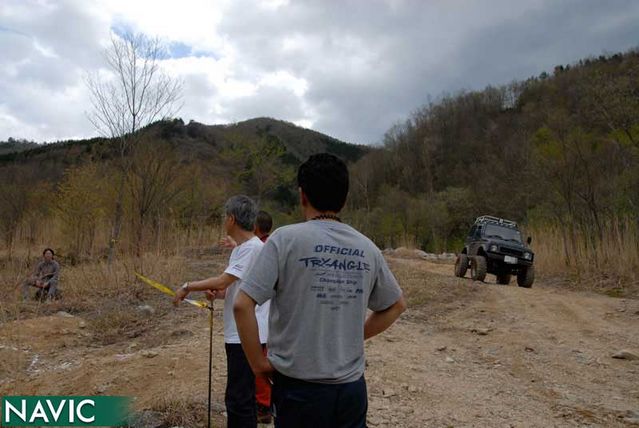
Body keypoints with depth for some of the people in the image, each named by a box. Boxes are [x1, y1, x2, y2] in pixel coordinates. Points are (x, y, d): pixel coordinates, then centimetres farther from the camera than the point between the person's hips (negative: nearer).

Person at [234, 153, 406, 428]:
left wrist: (258, 363, -6)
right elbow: (396, 306, 14)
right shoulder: (367, 248, 0)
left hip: (299, 388, -3)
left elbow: (242, 305, -17)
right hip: (352, 387, 4)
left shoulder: (286, 239, -13)